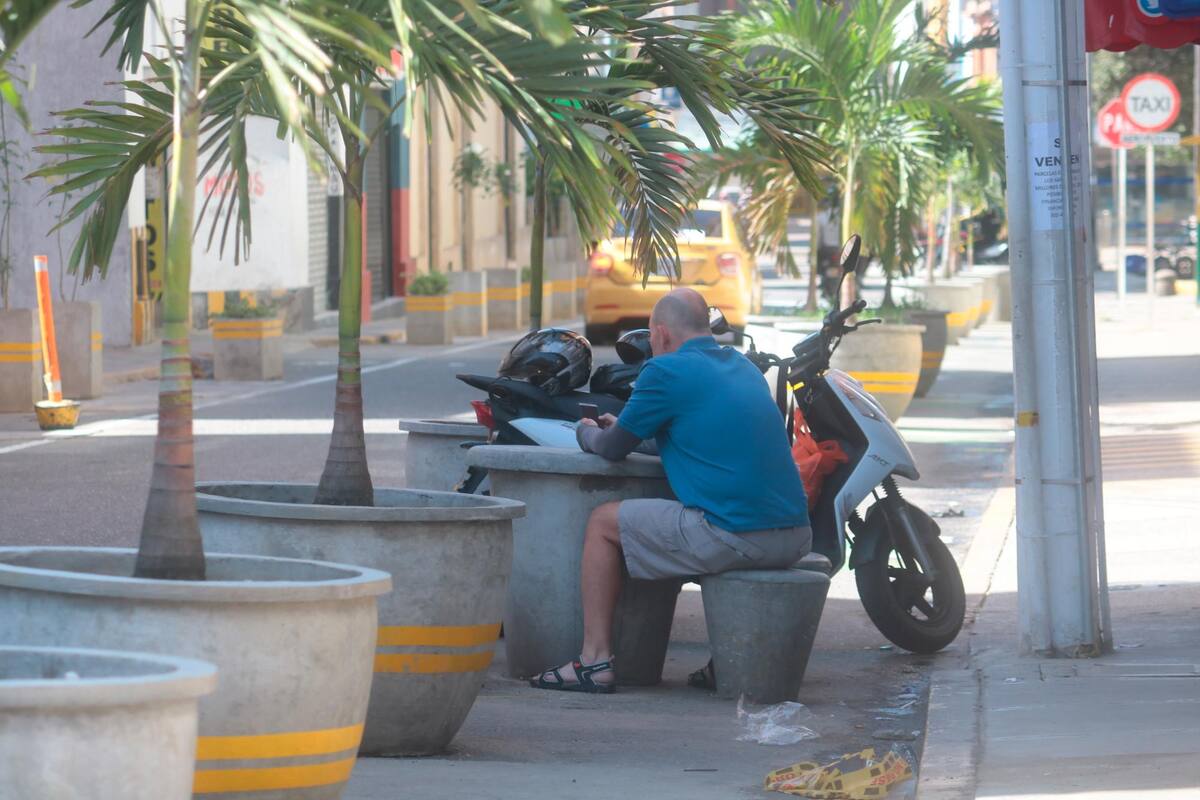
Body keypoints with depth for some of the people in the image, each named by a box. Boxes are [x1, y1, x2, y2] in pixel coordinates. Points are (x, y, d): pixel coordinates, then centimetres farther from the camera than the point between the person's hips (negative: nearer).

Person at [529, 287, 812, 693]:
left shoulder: (666, 371, -4)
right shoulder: (743, 366, 20)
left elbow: (614, 449, 4)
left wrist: (588, 433, 27)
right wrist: (622, 428, 42)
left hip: (735, 534, -8)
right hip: (796, 535, 8)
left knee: (603, 523, 8)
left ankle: (596, 660, 6)